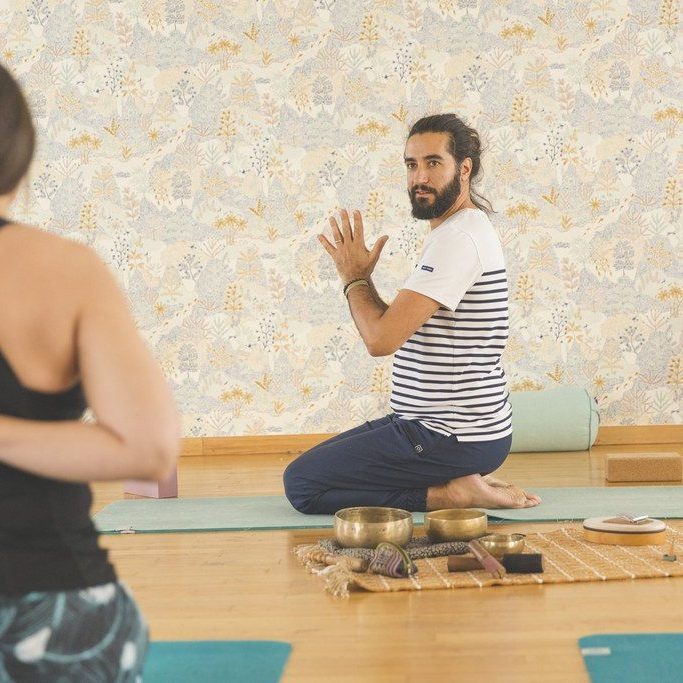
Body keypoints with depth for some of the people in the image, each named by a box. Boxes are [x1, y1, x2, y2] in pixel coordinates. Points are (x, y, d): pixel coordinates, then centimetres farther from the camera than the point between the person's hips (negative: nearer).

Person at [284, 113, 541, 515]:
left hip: (455, 437, -11)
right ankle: (461, 481, 12)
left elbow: (382, 338, -25)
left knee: (302, 482, -11)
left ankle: (449, 494, -9)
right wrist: (361, 277, 8)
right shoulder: (463, 231, 15)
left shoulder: (459, 238, -20)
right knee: (319, 462, 25)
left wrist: (355, 277, -8)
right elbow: (402, 331, 21)